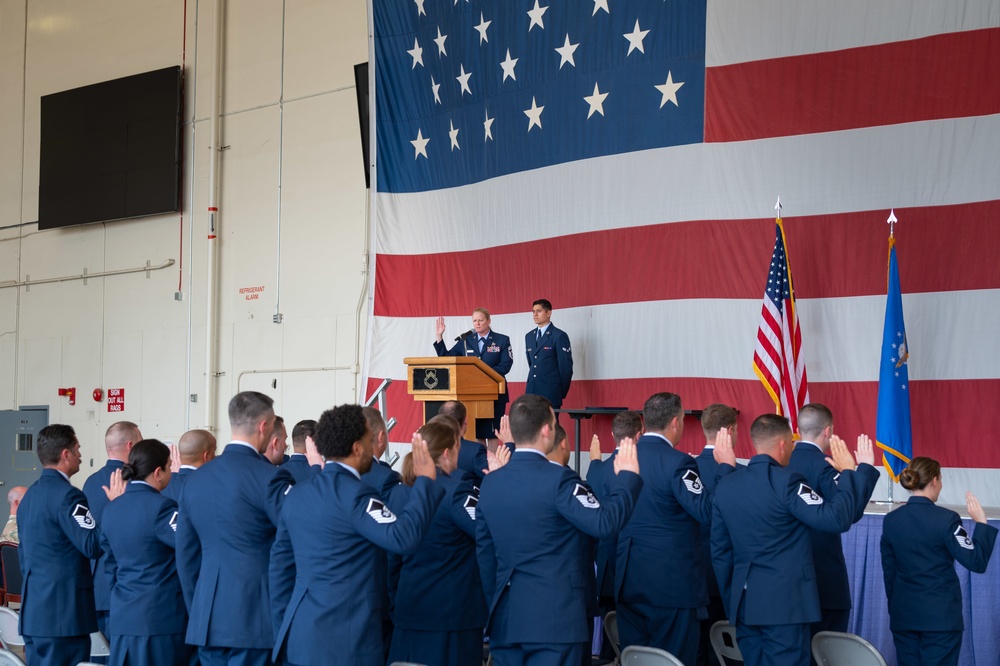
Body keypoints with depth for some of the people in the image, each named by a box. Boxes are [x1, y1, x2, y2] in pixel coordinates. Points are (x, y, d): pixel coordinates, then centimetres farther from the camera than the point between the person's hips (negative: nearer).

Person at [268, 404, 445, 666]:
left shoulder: (297, 495, 11)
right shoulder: (355, 494, -14)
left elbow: (281, 564, 14)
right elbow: (403, 537, -24)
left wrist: (285, 627, 20)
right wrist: (425, 480, -15)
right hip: (345, 638, -8)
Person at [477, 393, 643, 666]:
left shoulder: (490, 482, 7)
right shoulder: (558, 478, -14)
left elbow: (484, 552, 13)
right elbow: (605, 522, -18)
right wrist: (627, 476, -4)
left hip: (505, 617, 6)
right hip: (554, 616, -6)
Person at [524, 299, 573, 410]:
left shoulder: (559, 336, -5)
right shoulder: (529, 336, 15)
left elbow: (566, 366, -5)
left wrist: (561, 392, -1)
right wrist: (532, 382, 16)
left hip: (550, 392, -6)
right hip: (532, 391, 6)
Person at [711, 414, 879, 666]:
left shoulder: (725, 485, 8)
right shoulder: (786, 480, -13)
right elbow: (837, 519, -19)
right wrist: (853, 471, -9)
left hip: (744, 602, 7)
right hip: (784, 602, -6)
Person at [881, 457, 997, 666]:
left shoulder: (891, 520, 3)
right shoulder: (946, 519, -12)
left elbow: (888, 572, 9)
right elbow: (977, 562, -12)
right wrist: (981, 523, -3)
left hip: (903, 615, 5)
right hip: (940, 617, -4)